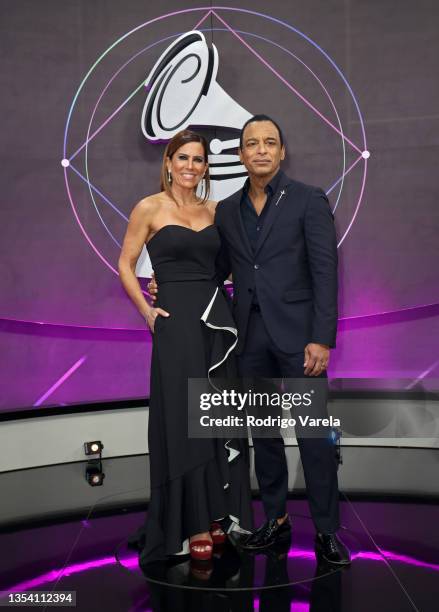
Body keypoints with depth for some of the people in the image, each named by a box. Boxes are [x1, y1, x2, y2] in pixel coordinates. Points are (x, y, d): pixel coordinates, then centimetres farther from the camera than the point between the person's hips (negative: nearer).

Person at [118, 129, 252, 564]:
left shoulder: (213, 211, 11)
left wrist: (231, 307, 3)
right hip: (176, 322, -4)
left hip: (218, 319, 5)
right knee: (184, 420, 1)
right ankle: (191, 524, 14)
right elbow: (125, 265, 1)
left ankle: (218, 513, 23)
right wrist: (147, 311, -7)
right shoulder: (149, 208, -1)